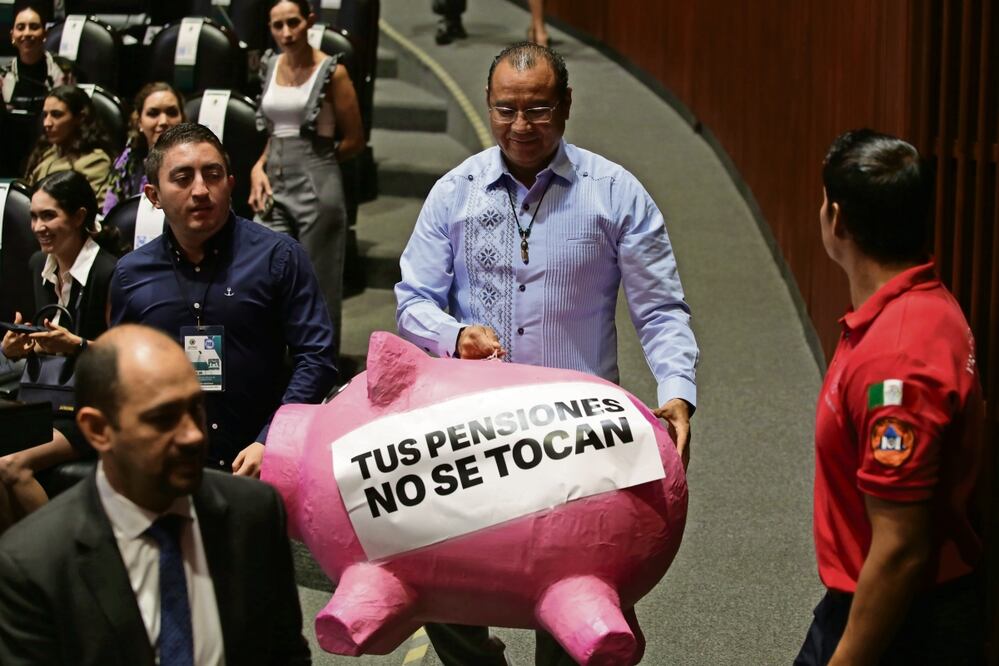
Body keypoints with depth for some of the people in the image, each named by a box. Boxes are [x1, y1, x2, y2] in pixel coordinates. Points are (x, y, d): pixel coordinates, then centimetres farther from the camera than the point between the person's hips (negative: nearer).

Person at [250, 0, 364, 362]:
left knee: (318, 289, 2)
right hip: (275, 184, 5)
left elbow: (354, 140, 0)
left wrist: (312, 161, 4)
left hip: (317, 186, -5)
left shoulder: (332, 72, -5)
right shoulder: (271, 67, 12)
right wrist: (260, 167, 5)